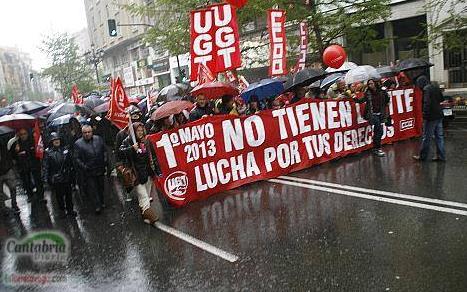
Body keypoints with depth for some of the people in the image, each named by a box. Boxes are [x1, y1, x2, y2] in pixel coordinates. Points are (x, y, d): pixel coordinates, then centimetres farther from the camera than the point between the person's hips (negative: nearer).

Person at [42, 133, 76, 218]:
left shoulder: (65, 150, -1)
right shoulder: (48, 152, -8)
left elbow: (71, 163, 7)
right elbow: (45, 166, -8)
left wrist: (71, 174, 8)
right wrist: (46, 178, -12)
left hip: (66, 177, 2)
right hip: (55, 179, -2)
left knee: (68, 194, 12)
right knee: (59, 195, 11)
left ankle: (70, 210, 28)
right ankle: (62, 210, 28)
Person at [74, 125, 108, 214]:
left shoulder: (99, 139, 1)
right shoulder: (78, 143, -8)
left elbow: (104, 151, 9)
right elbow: (76, 158, -6)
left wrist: (105, 162, 1)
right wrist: (83, 166, -17)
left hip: (100, 169, 4)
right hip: (88, 171, -3)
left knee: (101, 187, 19)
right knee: (93, 188, 2)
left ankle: (101, 202, 37)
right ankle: (98, 206, 12)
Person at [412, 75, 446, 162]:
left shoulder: (426, 89, -14)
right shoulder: (436, 88, 11)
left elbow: (427, 103, -23)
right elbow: (441, 99, 20)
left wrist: (424, 115, -19)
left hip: (431, 117, -8)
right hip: (439, 115, 8)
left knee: (426, 137, 0)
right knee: (439, 136, 11)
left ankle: (423, 156, 8)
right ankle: (441, 156, 15)